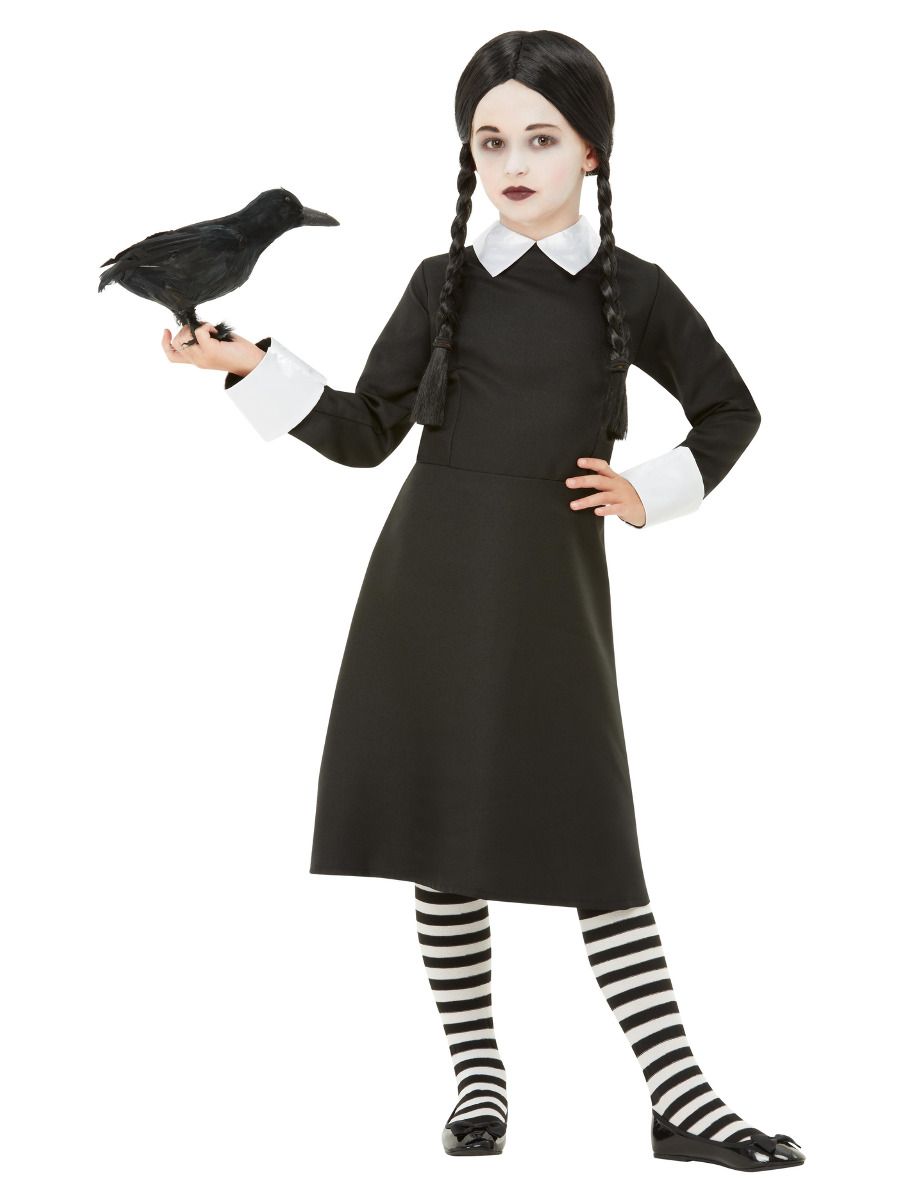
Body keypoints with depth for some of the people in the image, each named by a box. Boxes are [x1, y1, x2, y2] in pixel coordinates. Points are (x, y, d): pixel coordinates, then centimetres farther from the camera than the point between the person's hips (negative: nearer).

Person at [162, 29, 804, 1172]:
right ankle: (476, 1075, 15)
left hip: (552, 589, -1)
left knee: (594, 837, -4)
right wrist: (252, 363, -4)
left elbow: (729, 410, 15)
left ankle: (679, 1096, 0)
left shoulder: (632, 290, 3)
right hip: (433, 580, 2)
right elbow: (363, 433, 7)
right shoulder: (444, 282, 6)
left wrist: (650, 495, 2)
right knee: (442, 833, 3)